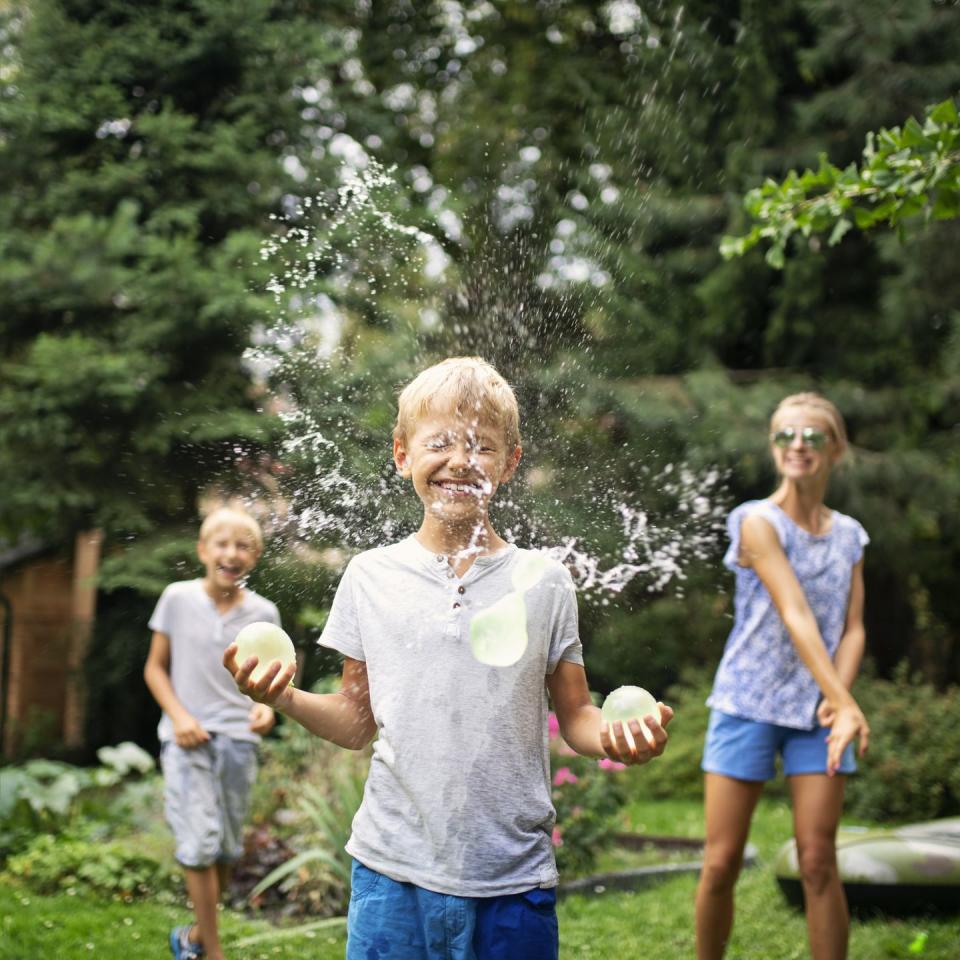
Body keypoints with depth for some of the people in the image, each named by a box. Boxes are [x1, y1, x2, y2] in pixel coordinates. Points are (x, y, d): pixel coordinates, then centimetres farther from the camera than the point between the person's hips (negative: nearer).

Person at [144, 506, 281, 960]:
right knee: (199, 843, -12)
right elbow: (155, 668, 5)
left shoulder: (263, 613, 2)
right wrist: (179, 716, -9)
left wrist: (265, 705, -11)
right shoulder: (177, 598, -2)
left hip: (237, 738, 3)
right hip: (187, 736, -2)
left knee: (227, 849, 9)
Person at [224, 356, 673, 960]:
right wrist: (285, 698, -9)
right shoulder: (371, 576, 2)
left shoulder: (543, 583, 0)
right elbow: (358, 722, 8)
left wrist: (617, 736, -16)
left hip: (514, 879, 0)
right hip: (394, 870, 1)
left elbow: (575, 715, 5)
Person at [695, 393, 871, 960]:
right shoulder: (758, 522, -9)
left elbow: (852, 629, 3)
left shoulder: (849, 535, 8)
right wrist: (846, 702, -26)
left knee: (818, 861, -2)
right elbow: (795, 616, -18)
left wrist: (836, 702, -15)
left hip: (818, 711, 3)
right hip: (749, 704, -3)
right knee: (722, 863, -1)